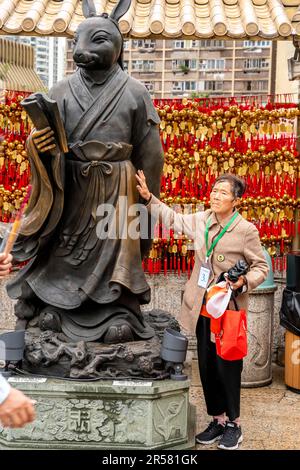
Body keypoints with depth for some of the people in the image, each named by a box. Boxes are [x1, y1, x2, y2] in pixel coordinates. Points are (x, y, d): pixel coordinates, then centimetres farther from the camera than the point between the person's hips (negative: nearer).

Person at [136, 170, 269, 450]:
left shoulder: (246, 230, -12)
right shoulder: (201, 220, 3)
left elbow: (261, 266, -4)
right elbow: (173, 219, 20)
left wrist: (245, 282, -22)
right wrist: (148, 198, 15)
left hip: (228, 309, -5)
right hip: (203, 308, 6)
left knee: (226, 368, 2)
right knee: (206, 367, 12)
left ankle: (233, 424, 21)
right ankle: (218, 420, 28)